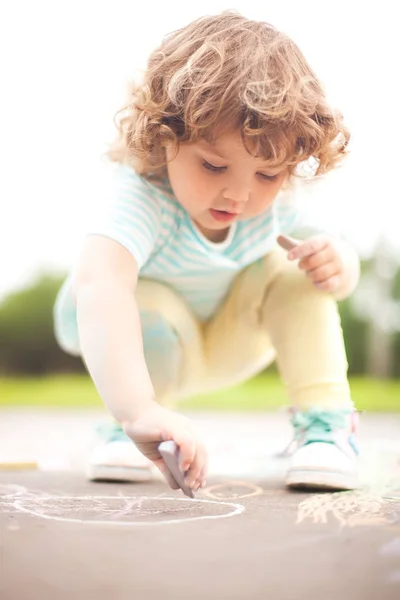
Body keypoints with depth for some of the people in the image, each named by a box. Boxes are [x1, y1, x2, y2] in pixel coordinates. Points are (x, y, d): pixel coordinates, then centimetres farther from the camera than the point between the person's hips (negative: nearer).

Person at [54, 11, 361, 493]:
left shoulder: (277, 197, -23)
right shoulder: (143, 195, -42)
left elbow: (334, 253, -4)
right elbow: (98, 281, -62)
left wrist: (338, 263, -32)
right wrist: (136, 408, -75)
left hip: (234, 341, 4)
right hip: (148, 344, -4)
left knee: (296, 272, -20)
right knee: (145, 308, -36)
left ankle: (326, 422, -13)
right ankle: (128, 431, -7)